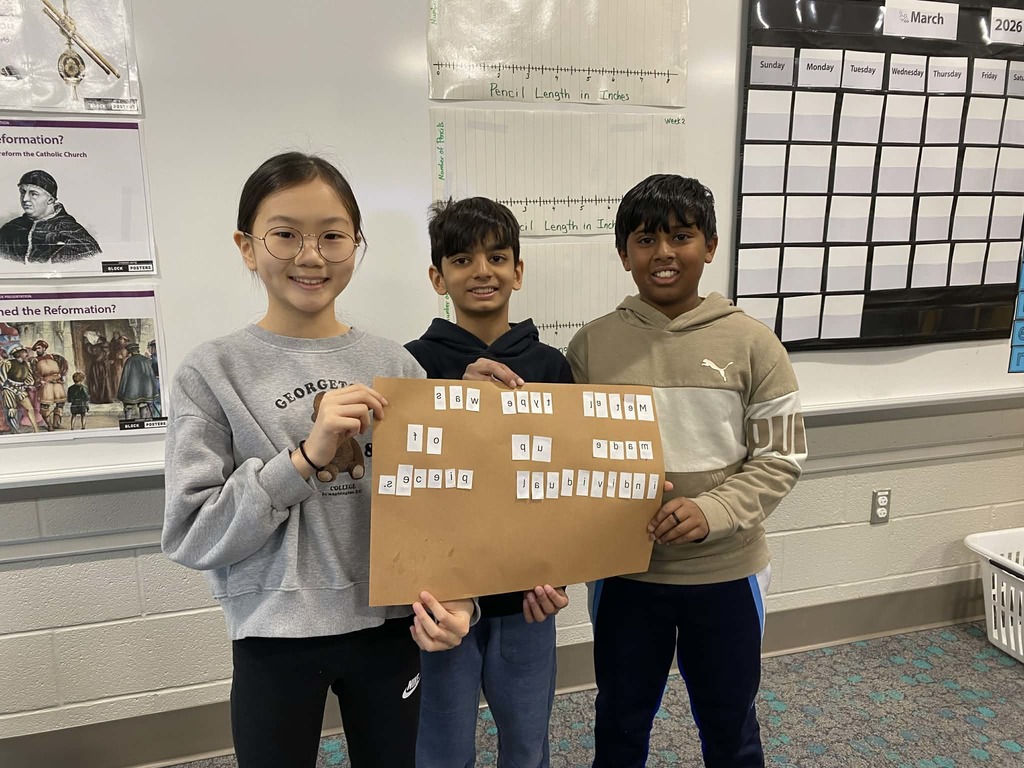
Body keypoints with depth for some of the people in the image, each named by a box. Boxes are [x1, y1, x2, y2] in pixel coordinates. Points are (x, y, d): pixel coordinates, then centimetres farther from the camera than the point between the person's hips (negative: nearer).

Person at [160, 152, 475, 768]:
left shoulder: (396, 366, -3)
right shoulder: (213, 373, -8)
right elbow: (192, 537, -12)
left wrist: (456, 597, -15)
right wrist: (305, 457, -23)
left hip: (388, 628, 2)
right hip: (274, 639, -2)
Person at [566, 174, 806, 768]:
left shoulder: (752, 343, -8)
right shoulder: (591, 345, -6)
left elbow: (780, 458, -6)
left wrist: (711, 511, -20)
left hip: (727, 572, 0)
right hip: (624, 571, 1)